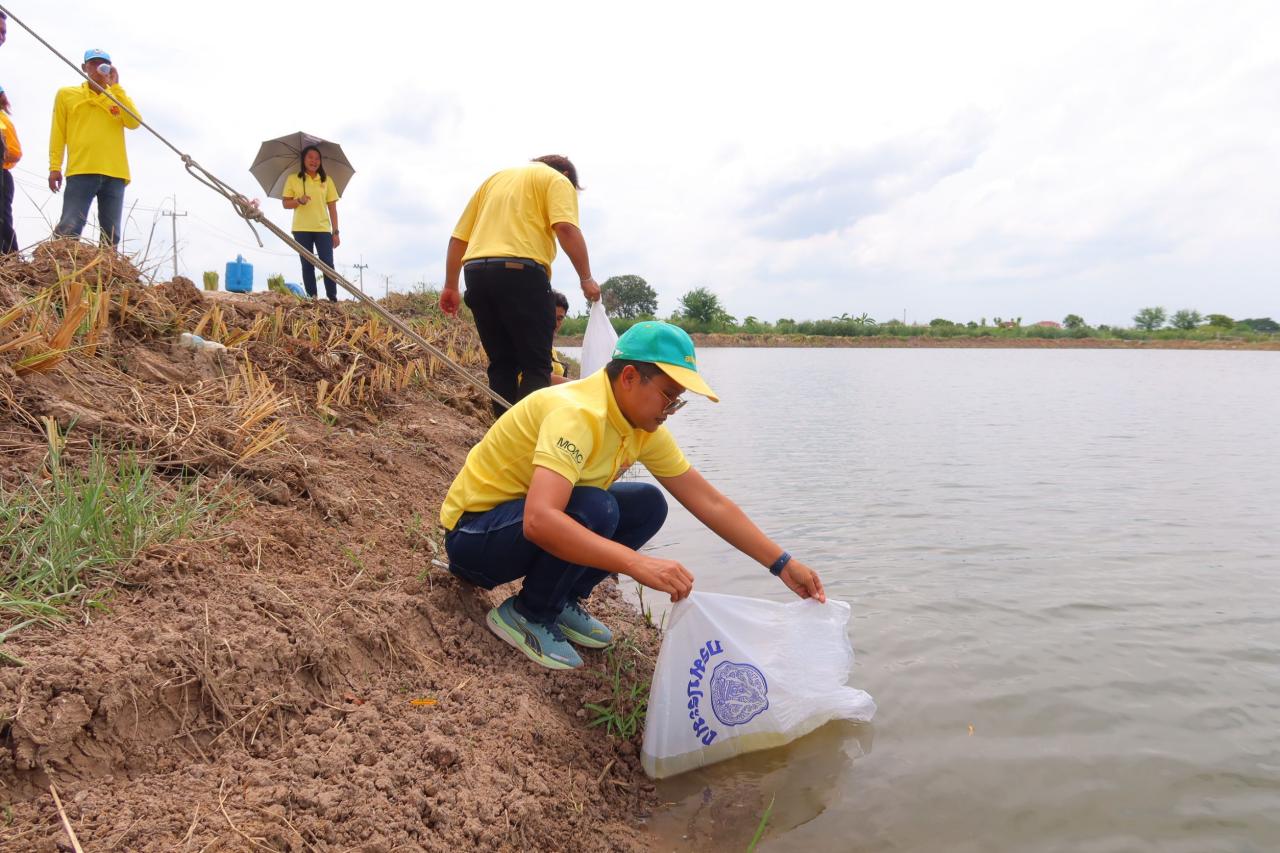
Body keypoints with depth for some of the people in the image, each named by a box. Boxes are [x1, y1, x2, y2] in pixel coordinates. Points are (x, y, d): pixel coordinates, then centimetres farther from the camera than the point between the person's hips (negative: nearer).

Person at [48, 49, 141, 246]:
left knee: (111, 235, 0)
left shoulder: (118, 96, 20)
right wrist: (54, 166, 2)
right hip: (81, 171, -2)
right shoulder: (67, 94, 15)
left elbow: (134, 123, -1)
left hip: (114, 174, 2)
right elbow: (58, 133, 11)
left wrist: (115, 87, -1)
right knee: (69, 229, -14)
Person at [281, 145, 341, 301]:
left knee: (328, 264, -6)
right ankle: (312, 298, 5)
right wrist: (299, 201, -16)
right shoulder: (293, 179, 5)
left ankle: (333, 299, -2)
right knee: (307, 264, 2)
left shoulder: (326, 180, 8)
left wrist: (335, 232, 1)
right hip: (301, 229, 0)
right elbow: (286, 204, 6)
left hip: (323, 229, 0)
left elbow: (332, 208, 6)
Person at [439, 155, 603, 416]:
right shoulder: (557, 180, 12)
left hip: (476, 272, 6)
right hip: (519, 272, -6)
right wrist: (586, 278, -4)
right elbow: (566, 229, -9)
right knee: (536, 365, -3)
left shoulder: (496, 178, 30)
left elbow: (458, 237, 23)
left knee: (502, 363, 11)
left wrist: (451, 286, 23)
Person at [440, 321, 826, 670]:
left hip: (530, 519, 8)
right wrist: (639, 564, -47)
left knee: (647, 505, -4)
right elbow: (539, 521, -43)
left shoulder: (644, 429, -3)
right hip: (472, 530, -8)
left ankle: (561, 601, 5)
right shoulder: (577, 413, -30)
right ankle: (525, 614, -9)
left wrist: (782, 564, -4)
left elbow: (709, 501, -1)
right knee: (594, 509, -31)